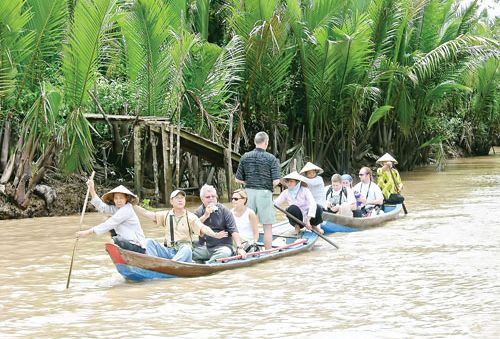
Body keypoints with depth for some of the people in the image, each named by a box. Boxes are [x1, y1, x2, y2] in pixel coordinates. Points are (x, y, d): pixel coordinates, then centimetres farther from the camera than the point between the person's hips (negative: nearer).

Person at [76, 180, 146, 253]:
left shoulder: (126, 210, -17)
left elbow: (109, 224, -21)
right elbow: (101, 207, -2)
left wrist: (88, 232, -23)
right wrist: (92, 190, -8)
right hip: (129, 242, 10)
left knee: (114, 241, -26)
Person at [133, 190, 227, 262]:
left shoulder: (190, 217, 2)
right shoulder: (166, 215, 15)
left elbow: (202, 228, -13)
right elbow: (147, 213, 12)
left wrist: (215, 235, -33)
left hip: (183, 251, -4)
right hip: (168, 251, 4)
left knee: (186, 249, -37)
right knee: (149, 242, -16)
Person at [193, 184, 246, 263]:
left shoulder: (224, 211, 1)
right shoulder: (199, 212, 10)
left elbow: (234, 231, -6)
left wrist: (239, 248, -19)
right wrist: (205, 216, -11)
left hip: (222, 246, -2)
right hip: (205, 247, 2)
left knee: (225, 252, -36)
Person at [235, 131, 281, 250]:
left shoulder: (245, 157, 2)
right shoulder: (271, 158, -8)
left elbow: (238, 179, 4)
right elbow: (276, 181, -12)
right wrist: (269, 186, 8)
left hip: (249, 191, 4)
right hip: (264, 192, -4)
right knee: (267, 226, 4)